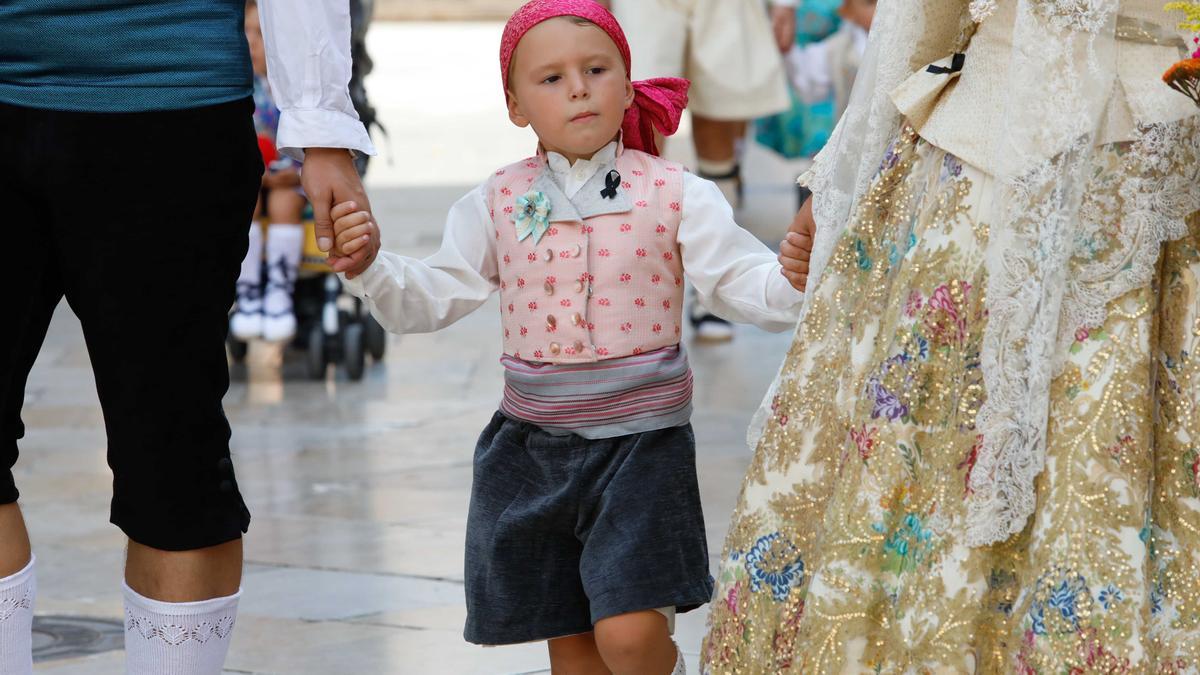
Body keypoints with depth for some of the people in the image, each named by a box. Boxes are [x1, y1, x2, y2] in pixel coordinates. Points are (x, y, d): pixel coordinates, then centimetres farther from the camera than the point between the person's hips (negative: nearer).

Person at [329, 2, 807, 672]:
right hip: (536, 442, 3)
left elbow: (744, 280, -9)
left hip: (640, 439, -3)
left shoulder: (673, 193, -6)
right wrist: (370, 265, -11)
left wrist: (792, 282, -31)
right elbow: (433, 298, 7)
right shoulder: (500, 203, 3)